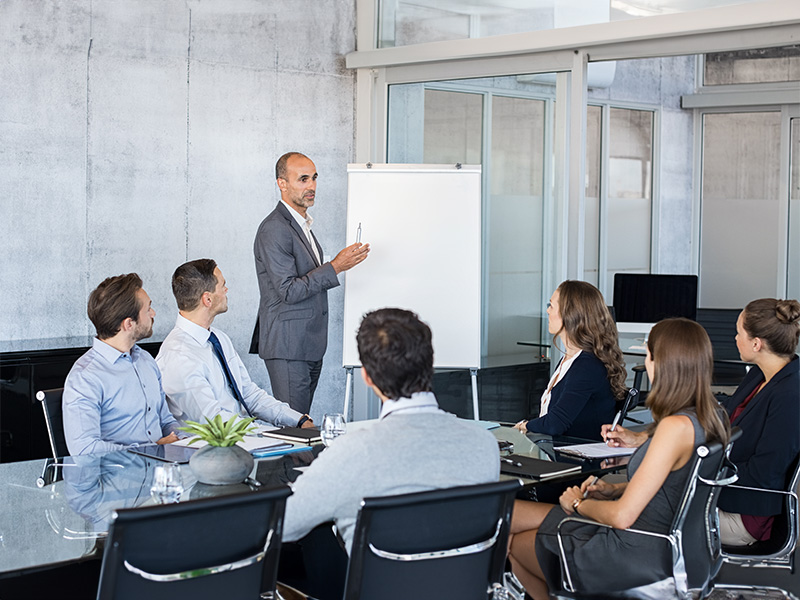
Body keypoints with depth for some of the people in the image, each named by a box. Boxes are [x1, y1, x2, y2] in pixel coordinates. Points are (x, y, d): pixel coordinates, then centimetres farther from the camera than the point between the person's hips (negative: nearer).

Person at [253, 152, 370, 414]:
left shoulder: (302, 225, 17)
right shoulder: (274, 230, -15)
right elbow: (288, 291, -20)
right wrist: (335, 267, -21)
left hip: (309, 345, 9)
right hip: (288, 346, -9)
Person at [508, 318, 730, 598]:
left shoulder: (676, 426, -28)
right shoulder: (708, 417, 0)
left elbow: (622, 516, -25)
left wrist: (579, 504, -6)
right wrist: (613, 490, 7)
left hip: (640, 556, -9)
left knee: (516, 543, 12)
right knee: (510, 514, 13)